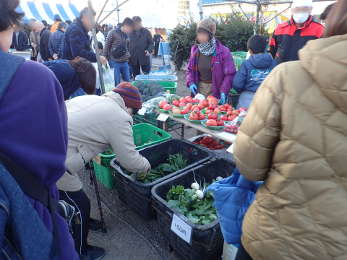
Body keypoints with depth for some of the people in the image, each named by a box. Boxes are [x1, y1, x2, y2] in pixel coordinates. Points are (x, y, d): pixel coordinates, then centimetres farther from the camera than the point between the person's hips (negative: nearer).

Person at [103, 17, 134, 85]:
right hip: (115, 62, -6)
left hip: (125, 63, 6)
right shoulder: (113, 33, -9)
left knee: (128, 82, 10)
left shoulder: (127, 35, 10)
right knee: (116, 83, 0)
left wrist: (128, 55, 8)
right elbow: (106, 47, -6)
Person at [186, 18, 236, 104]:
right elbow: (190, 70, 14)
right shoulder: (195, 50, 4)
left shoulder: (223, 51, -10)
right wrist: (190, 82, -4)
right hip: (199, 88, 4)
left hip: (216, 90, -3)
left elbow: (230, 74, -9)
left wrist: (224, 91, -19)